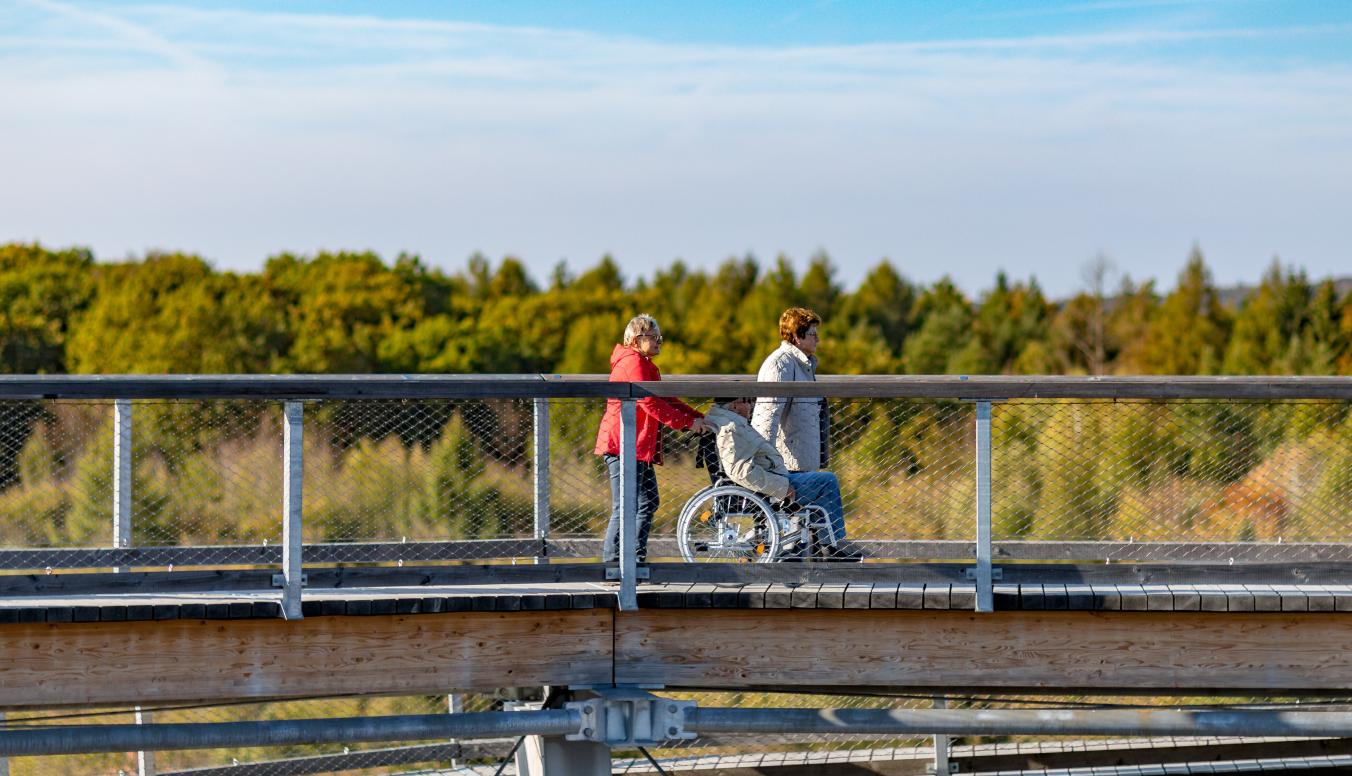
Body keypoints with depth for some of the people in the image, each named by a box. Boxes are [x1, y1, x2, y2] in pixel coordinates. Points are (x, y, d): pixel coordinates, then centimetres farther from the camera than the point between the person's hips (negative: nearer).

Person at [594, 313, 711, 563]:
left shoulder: (645, 365, 23)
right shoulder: (632, 362, -12)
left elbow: (665, 399, 23)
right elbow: (649, 402, -20)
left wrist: (698, 418, 10)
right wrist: (687, 423, -16)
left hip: (640, 449, 11)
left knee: (648, 504, 14)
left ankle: (637, 560, 19)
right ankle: (610, 563, -10)